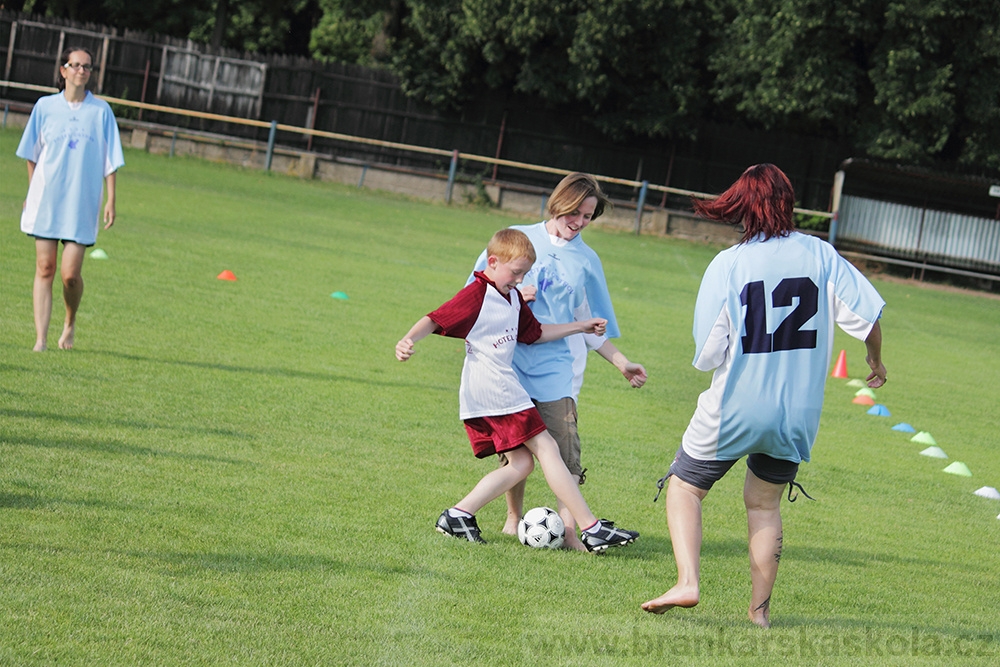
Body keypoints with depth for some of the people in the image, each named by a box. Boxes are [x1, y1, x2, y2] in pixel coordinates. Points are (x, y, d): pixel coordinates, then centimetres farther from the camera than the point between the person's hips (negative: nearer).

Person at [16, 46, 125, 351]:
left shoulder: (101, 110, 2)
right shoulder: (45, 106, 3)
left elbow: (110, 160, 4)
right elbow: (31, 154, 12)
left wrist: (111, 201, -1)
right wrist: (31, 193, 12)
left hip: (82, 203, -1)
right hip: (45, 200, 1)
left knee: (70, 273, -7)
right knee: (45, 269, -1)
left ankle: (71, 322, 22)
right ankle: (41, 339, 2)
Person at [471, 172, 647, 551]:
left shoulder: (586, 261, 12)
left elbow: (591, 325, 17)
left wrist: (622, 364, 10)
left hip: (558, 364, 0)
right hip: (511, 358, 0)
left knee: (564, 447, -14)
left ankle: (568, 531, -17)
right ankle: (513, 519, 21)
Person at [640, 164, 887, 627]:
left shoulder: (726, 265, -11)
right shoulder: (819, 254, -5)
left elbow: (708, 355, -12)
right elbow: (867, 315, -4)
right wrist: (875, 361, 14)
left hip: (734, 410, -3)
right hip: (797, 415, 3)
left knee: (684, 486, 15)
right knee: (764, 503, 20)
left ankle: (687, 582, -3)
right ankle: (760, 609, 18)